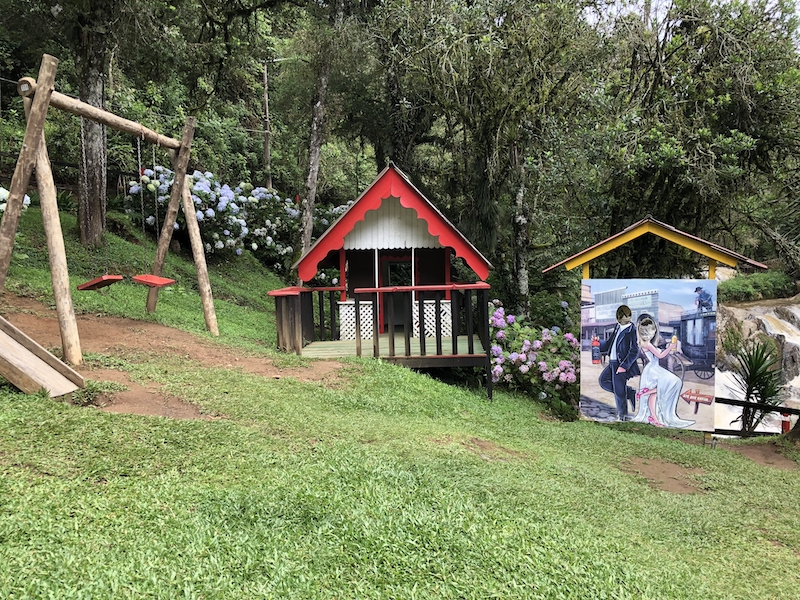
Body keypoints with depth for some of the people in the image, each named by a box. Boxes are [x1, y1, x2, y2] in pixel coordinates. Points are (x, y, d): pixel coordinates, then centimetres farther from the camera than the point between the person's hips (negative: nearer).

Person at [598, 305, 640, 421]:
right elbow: (609, 343, 18)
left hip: (622, 365, -9)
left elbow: (634, 351, -19)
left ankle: (622, 415, 18)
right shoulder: (618, 327, 9)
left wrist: (623, 366, -23)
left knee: (619, 390, 0)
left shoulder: (632, 331, -16)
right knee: (603, 380, 18)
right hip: (612, 362, 9)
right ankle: (629, 392, 22)